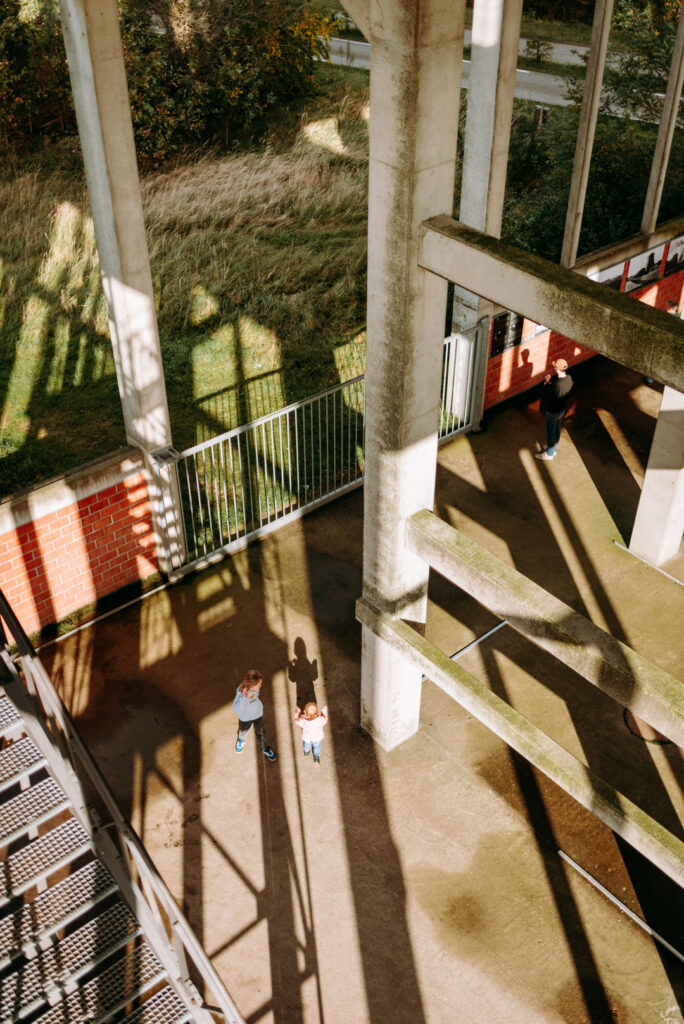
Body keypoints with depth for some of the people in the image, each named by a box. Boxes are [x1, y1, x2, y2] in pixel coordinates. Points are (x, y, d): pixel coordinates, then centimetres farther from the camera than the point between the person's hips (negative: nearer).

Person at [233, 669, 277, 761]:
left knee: (261, 733, 23)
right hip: (245, 717, -3)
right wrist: (244, 697, -65)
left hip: (258, 714, 3)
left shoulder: (255, 687, -27)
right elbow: (236, 710, -52)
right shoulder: (241, 692, -42)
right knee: (243, 731, 28)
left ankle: (265, 748, 52)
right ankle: (241, 740, 64)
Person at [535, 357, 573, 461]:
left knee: (550, 432, 13)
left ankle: (549, 454, 32)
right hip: (562, 408, 8)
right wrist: (551, 380, -9)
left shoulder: (556, 385, -39)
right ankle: (553, 447, 51)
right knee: (557, 429, 28)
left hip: (553, 411, -8)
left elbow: (545, 397, -28)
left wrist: (546, 383, -19)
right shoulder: (569, 379, -13)